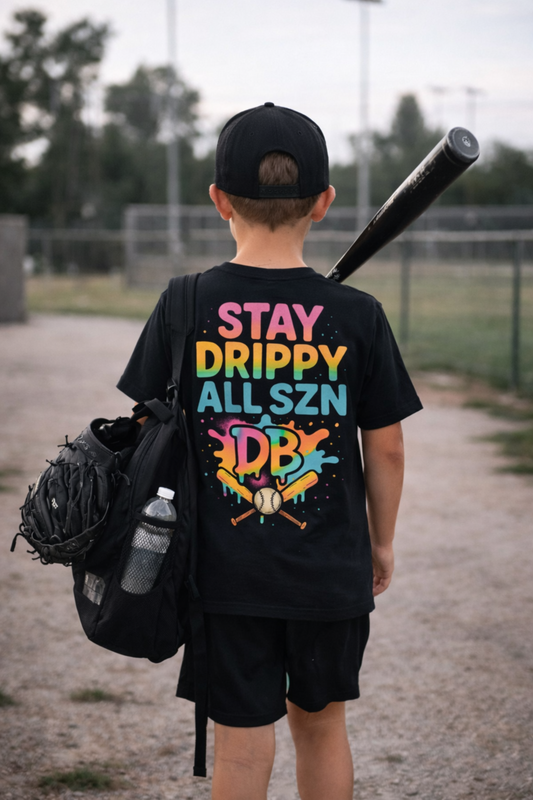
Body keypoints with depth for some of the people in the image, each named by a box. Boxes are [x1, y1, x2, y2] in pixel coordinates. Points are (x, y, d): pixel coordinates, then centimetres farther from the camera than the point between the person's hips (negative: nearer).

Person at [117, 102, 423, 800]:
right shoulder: (357, 316, -7)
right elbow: (386, 449, 0)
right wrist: (382, 542, 16)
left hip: (225, 575, -1)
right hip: (331, 571, 1)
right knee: (320, 723, 20)